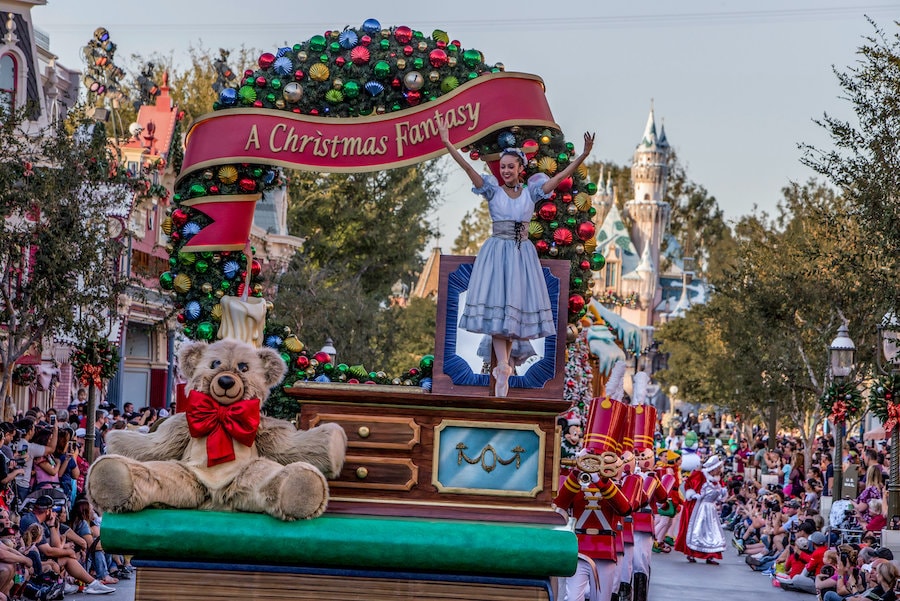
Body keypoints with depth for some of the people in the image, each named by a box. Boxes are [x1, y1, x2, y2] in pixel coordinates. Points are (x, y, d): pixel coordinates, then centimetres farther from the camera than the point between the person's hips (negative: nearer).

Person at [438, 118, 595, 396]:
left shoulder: (531, 192, 6)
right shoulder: (493, 191, 1)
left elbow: (561, 176, 1)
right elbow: (468, 168, -9)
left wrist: (584, 155, -9)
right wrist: (447, 143, -19)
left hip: (522, 254, 2)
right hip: (497, 251, -2)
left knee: (517, 307, 2)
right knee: (497, 307, -12)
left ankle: (502, 366, 11)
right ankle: (503, 368, -19)